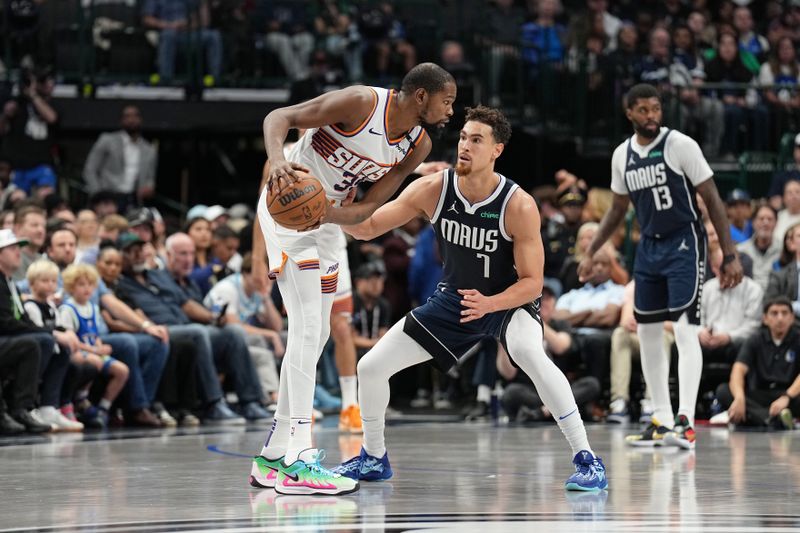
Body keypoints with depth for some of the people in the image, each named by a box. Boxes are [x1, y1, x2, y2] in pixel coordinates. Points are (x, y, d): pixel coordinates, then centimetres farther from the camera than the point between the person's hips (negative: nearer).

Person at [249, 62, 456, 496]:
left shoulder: (417, 146, -2)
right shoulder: (362, 103, -22)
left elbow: (368, 207, -5)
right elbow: (279, 117, -21)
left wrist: (327, 213, -25)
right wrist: (277, 158, -41)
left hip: (327, 219, 9)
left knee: (317, 334, 11)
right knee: (306, 327, -16)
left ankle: (274, 456, 18)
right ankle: (297, 460, -20)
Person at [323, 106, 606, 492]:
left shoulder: (519, 206, -26)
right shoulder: (432, 190, -16)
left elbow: (532, 283, -22)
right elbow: (367, 228, -9)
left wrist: (489, 303, -40)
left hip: (509, 301, -5)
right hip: (453, 300, 5)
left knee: (530, 354, -38)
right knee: (370, 367, -1)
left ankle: (586, 459, -29)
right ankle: (374, 459, 25)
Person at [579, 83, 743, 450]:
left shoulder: (680, 145, -11)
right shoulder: (622, 155, 6)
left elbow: (712, 200, -10)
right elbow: (618, 209, 20)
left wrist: (730, 255, -14)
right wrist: (591, 253, 15)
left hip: (683, 245, -7)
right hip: (649, 246, 7)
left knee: (685, 330, -15)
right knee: (647, 334, 8)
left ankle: (686, 423, -19)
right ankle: (661, 421, 16)